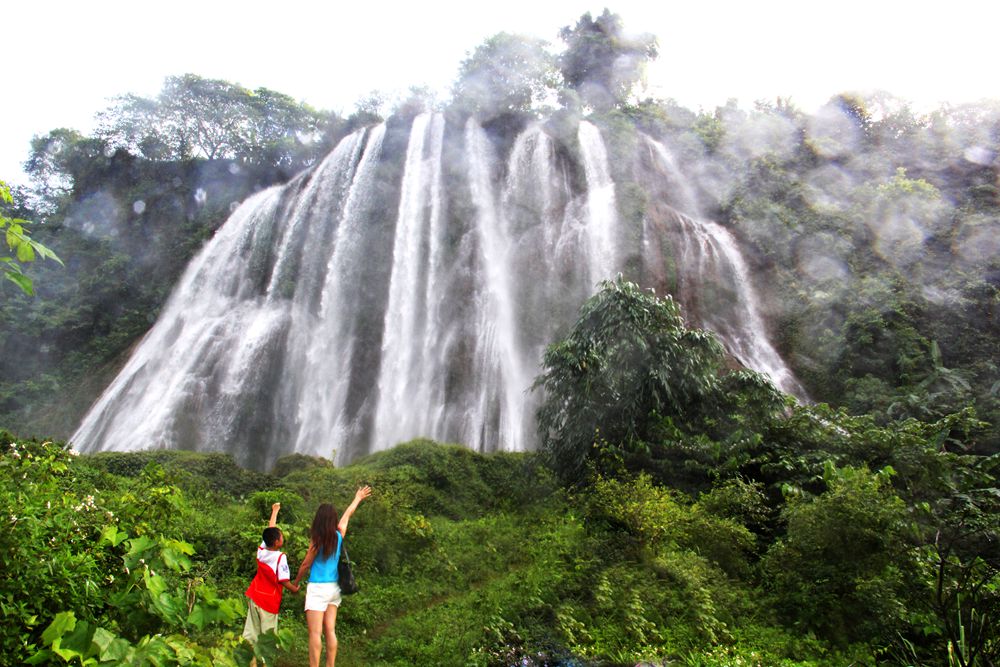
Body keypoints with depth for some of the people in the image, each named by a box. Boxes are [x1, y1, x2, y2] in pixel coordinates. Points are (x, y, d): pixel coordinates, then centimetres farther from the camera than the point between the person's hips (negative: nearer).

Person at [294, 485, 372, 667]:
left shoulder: (317, 540, -12)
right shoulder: (339, 535, 1)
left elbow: (306, 565, -2)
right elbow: (347, 515, 17)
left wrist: (295, 582, 14)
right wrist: (358, 498, 34)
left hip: (318, 589, -6)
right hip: (334, 588, 6)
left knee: (315, 633, -5)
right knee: (330, 631, 9)